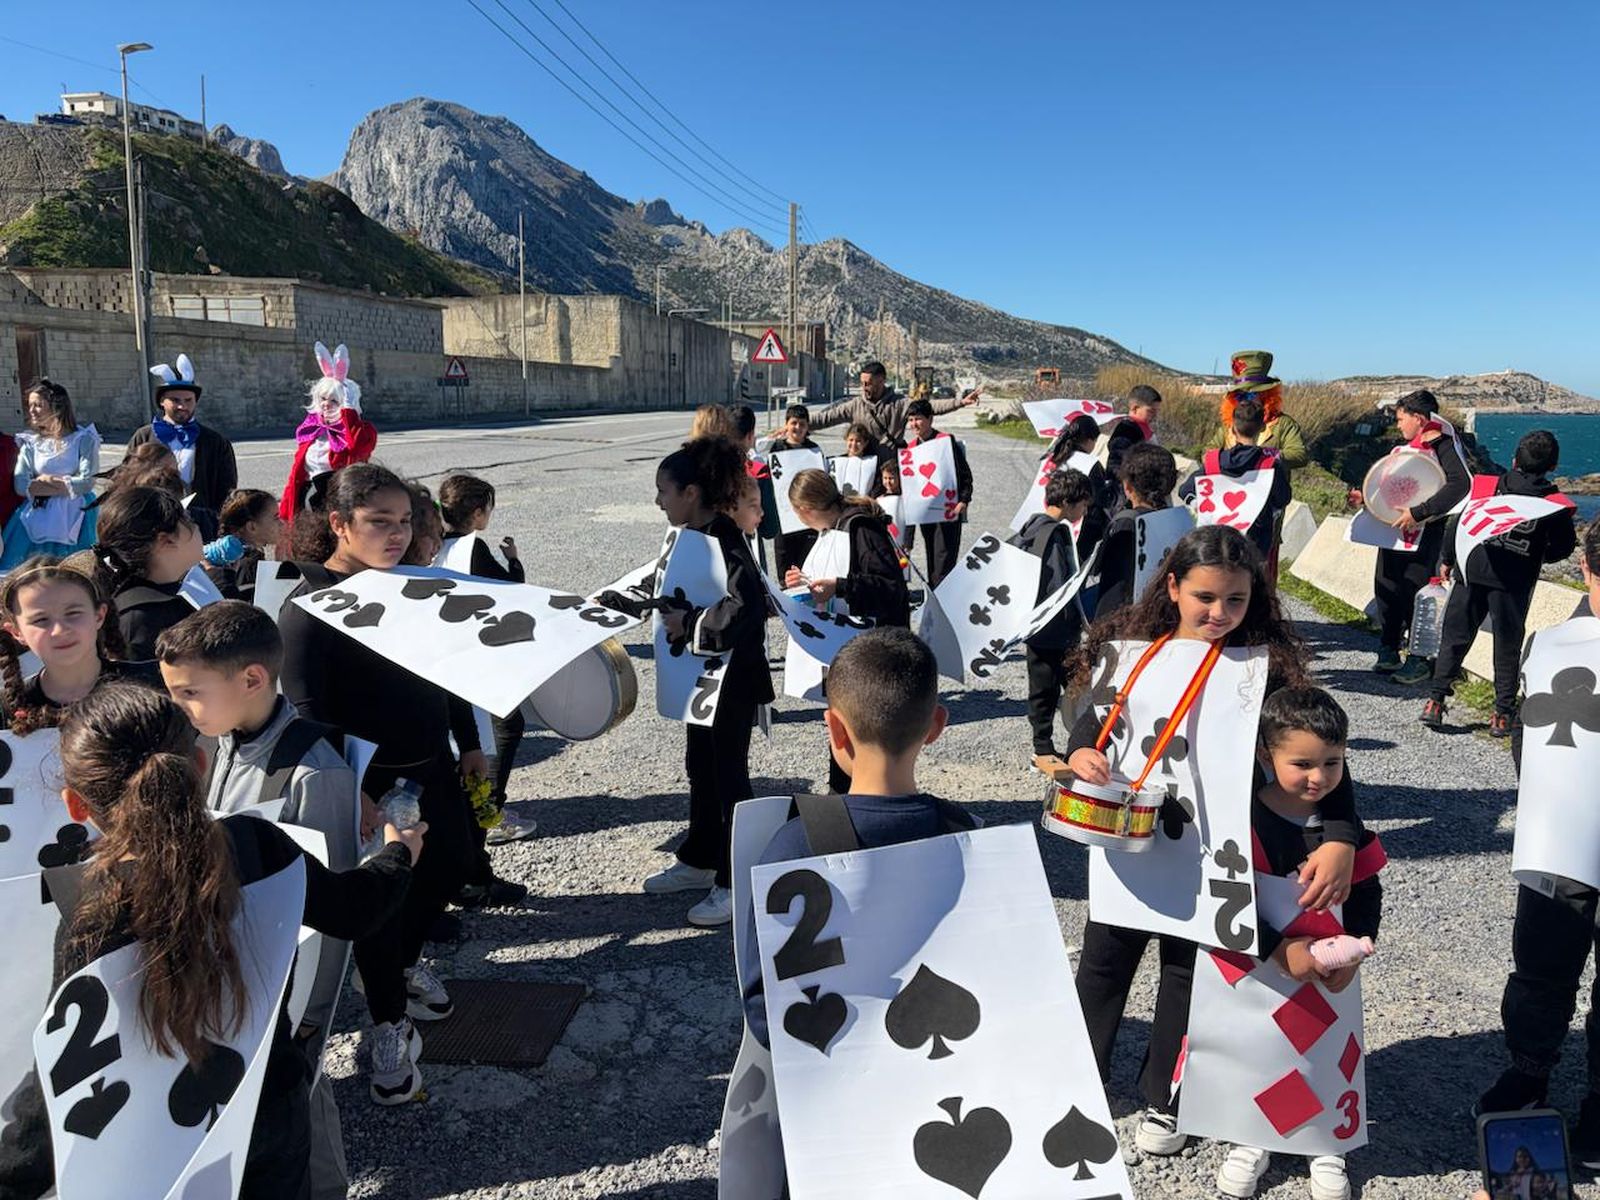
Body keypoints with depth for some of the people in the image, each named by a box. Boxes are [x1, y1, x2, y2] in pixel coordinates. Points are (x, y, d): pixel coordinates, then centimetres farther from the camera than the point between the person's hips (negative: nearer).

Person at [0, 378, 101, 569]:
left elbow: (87, 482, -10)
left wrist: (46, 480, -5)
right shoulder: (30, 442, 7)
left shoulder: (83, 439, 0)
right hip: (36, 515, 3)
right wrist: (65, 485, -13)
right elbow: (20, 485, -5)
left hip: (74, 516, -3)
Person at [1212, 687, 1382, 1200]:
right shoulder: (1247, 822, -22)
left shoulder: (1344, 822, -7)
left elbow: (1367, 892, -1)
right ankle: (1251, 1140, 36)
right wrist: (1279, 950, -27)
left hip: (1329, 974, 3)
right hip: (1257, 970, -3)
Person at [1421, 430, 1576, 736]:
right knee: (1507, 648, 10)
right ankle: (1503, 714, 12)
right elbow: (1564, 546, 1)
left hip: (1472, 573, 0)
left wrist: (1447, 559, 10)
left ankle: (1435, 701, 5)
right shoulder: (1554, 501, -2)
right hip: (1515, 583, 0)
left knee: (1454, 638, 9)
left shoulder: (1489, 486, -2)